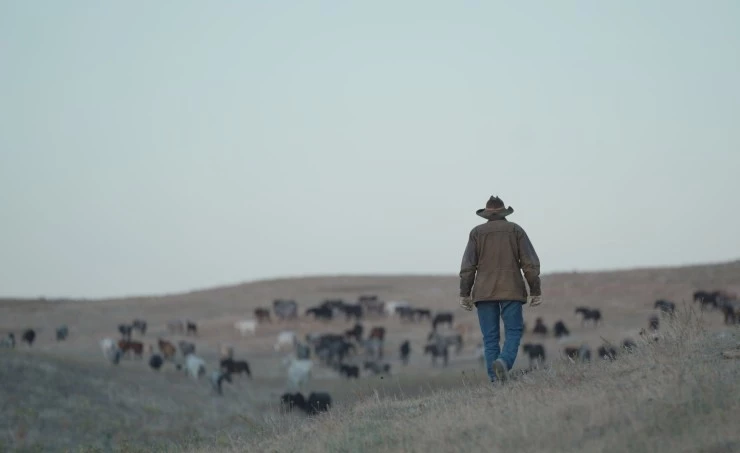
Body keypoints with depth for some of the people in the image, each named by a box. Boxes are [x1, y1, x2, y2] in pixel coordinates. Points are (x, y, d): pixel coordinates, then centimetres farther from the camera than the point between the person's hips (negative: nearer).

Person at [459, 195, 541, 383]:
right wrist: (535, 291, 3)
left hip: (484, 292, 1)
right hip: (511, 290, -1)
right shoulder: (516, 230, 5)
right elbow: (530, 263, 1)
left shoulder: (477, 232, 5)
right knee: (513, 332, 1)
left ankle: (495, 379, -4)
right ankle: (504, 362, -26)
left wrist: (464, 294, 4)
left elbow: (468, 266, 1)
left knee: (490, 337, 3)